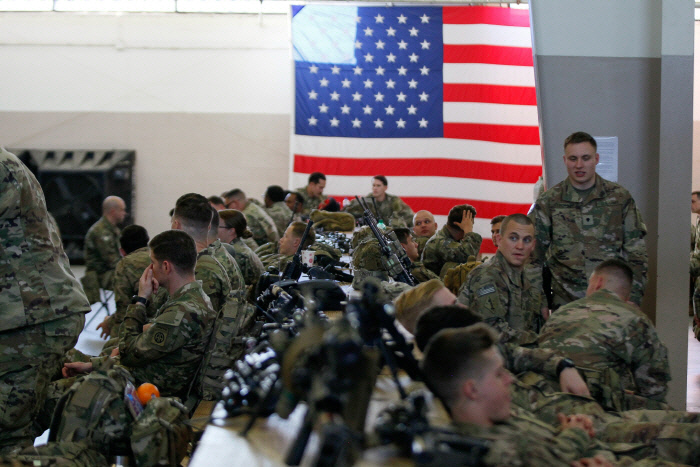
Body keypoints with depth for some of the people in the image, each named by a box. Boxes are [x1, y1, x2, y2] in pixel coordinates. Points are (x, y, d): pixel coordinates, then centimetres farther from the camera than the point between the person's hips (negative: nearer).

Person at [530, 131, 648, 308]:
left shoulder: (620, 198, 7)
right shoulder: (548, 202, 5)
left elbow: (636, 253, 9)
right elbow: (535, 255, 8)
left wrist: (633, 299, 2)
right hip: (566, 305, 0)